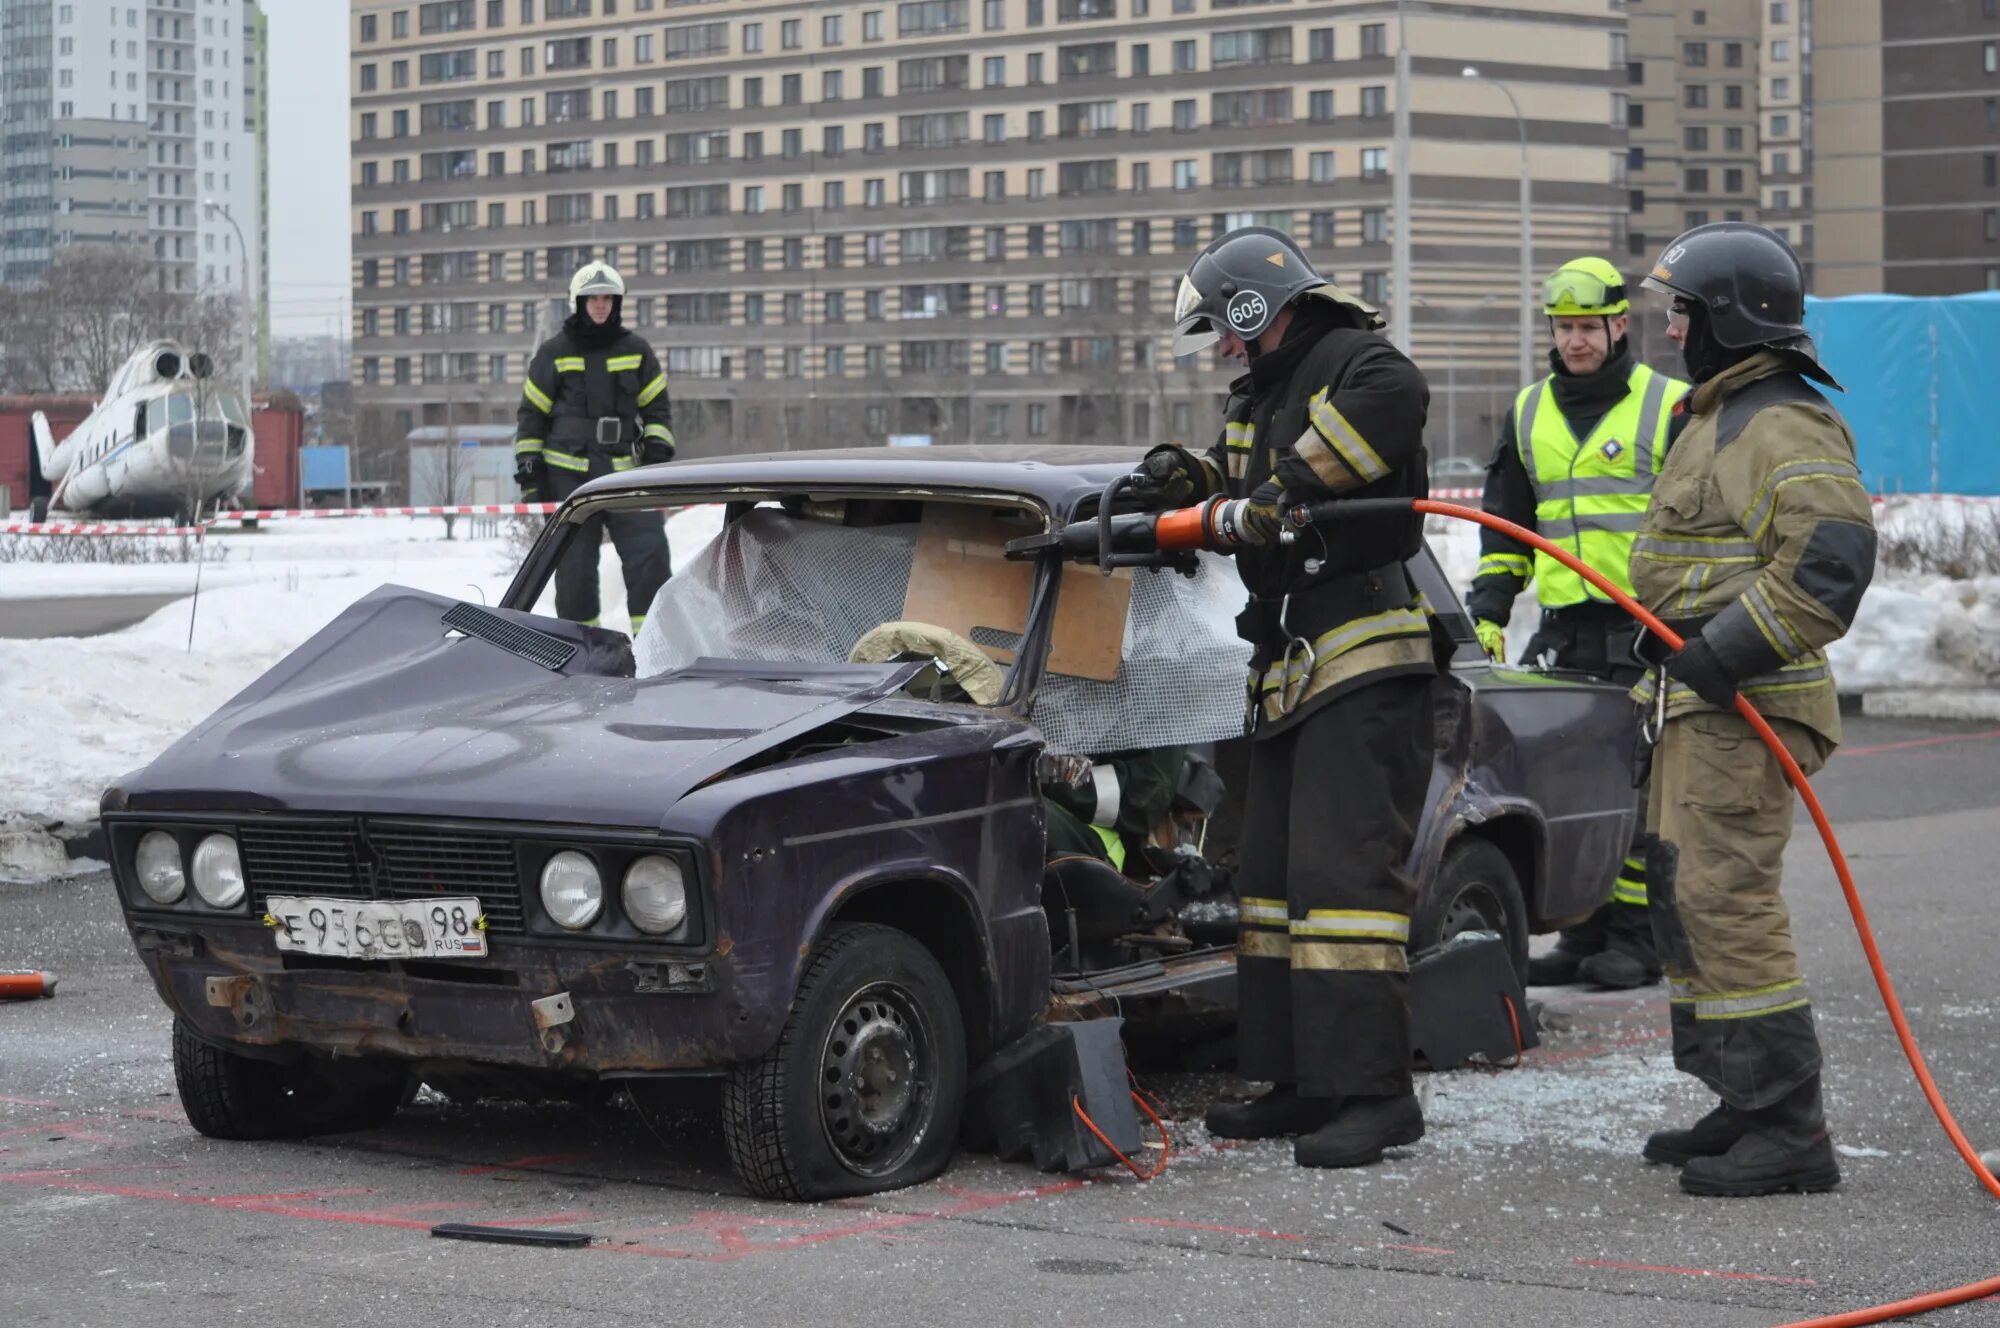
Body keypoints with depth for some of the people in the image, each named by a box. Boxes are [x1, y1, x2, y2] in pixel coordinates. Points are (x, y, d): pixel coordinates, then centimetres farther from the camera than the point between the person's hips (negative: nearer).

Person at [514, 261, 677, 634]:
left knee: (650, 554, -8)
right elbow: (531, 414, 7)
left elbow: (657, 407, 16)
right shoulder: (554, 352, 5)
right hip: (569, 474, -1)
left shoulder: (636, 350, 10)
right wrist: (529, 469, 1)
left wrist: (658, 448, 2)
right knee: (574, 563, 2)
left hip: (627, 471, 1)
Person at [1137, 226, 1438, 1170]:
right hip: (1289, 668, 11)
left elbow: (1392, 399, -33)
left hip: (1364, 661, -11)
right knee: (1275, 872, 11)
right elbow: (1246, 484, 34)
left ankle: (1375, 1091, -16)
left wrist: (1282, 490, -28)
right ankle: (1304, 1084, 17)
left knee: (1344, 871, -16)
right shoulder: (1259, 394, 22)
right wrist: (1188, 475, 11)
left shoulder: (1353, 364, -10)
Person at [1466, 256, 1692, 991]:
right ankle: (1584, 934, 11)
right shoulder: (1528, 414, 16)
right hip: (1564, 629, 5)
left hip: (1646, 629, -5)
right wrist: (1486, 607, 14)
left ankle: (1637, 937, 3)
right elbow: (1505, 525, 22)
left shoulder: (1668, 407, 1)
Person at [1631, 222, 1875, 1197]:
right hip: (1697, 702, 11)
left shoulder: (1786, 427, -16)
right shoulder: (1721, 417, 20)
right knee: (1685, 897, 15)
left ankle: (1789, 1129, -14)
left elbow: (1829, 559, -28)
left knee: (1727, 900, -15)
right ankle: (1743, 1106, 23)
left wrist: (1727, 652, -27)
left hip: (1742, 709, -11)